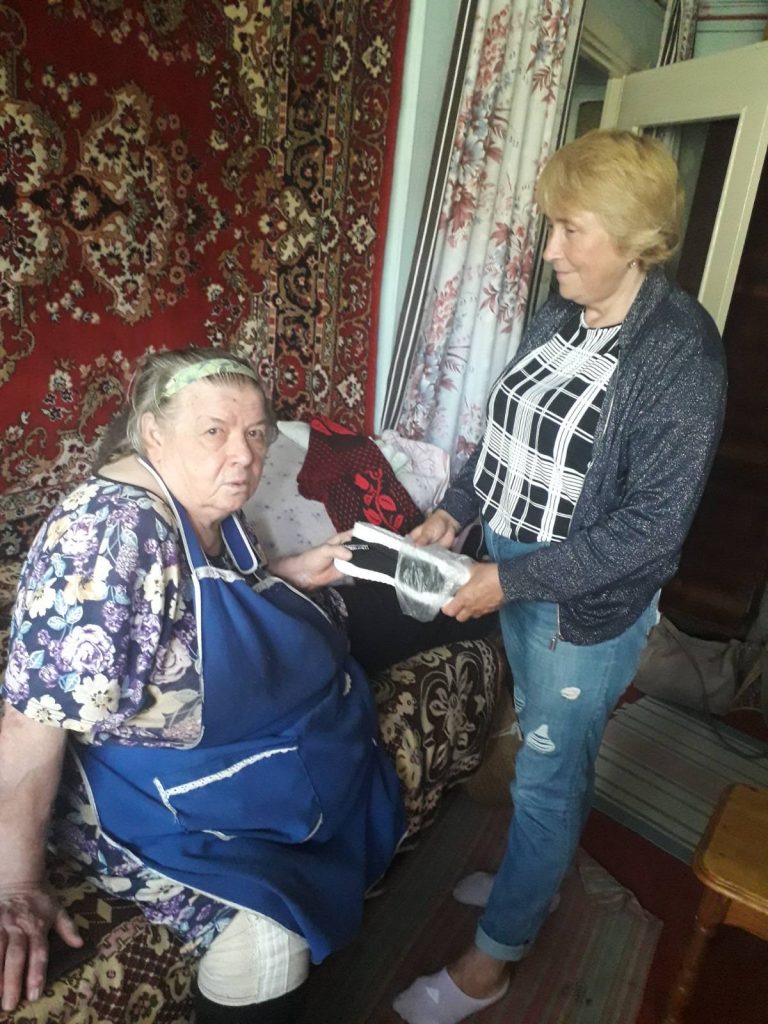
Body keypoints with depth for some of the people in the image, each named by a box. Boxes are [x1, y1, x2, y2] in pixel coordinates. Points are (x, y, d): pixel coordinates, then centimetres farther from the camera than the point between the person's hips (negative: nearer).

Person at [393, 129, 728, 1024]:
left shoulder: (681, 354, -20)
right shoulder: (556, 319, 1)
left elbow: (652, 525, -21)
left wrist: (511, 581, -22)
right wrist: (453, 510, -2)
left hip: (589, 607, -6)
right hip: (517, 576, 7)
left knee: (547, 776, 11)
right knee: (552, 754, 26)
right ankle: (536, 876, 52)